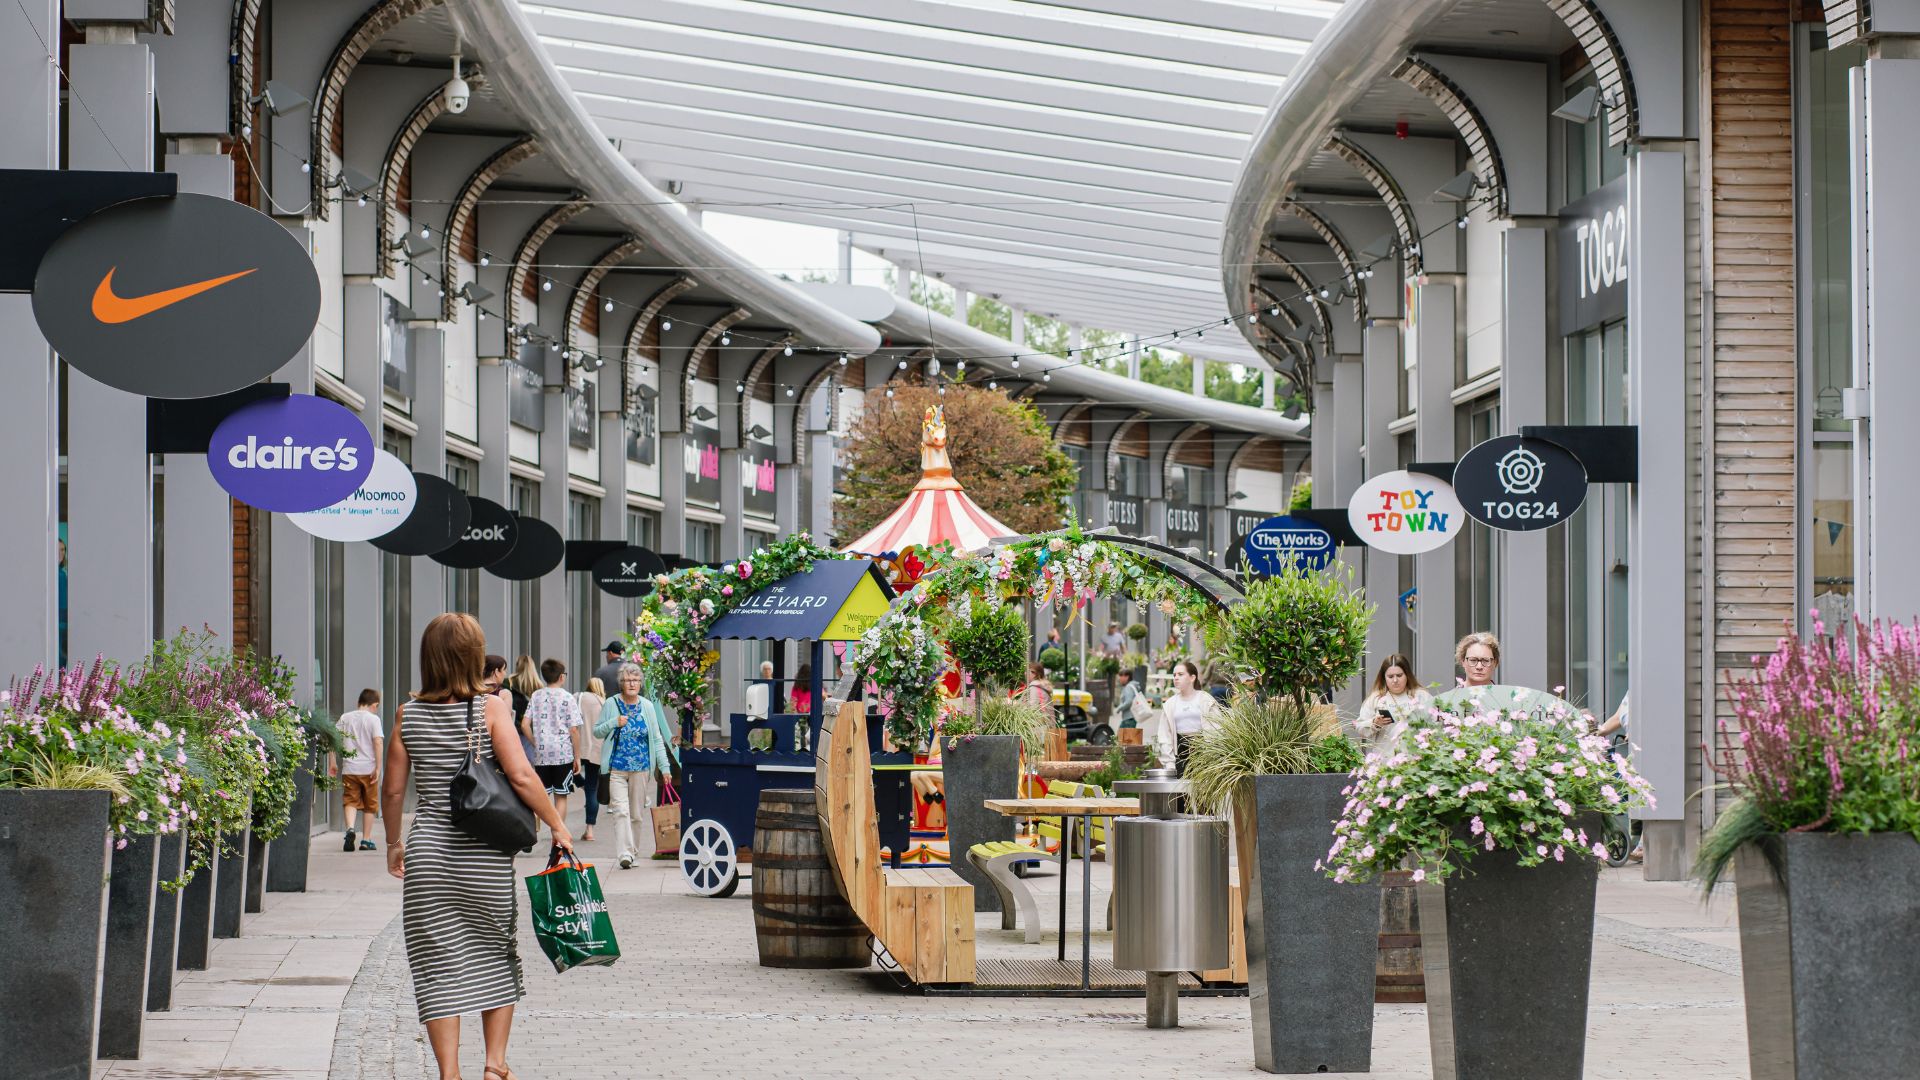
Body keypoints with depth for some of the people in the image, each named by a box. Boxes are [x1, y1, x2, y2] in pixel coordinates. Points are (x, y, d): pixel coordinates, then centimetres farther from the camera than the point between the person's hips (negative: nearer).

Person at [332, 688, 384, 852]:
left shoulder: (345, 717, 7)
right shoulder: (373, 719, -3)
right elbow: (378, 743, -13)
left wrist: (333, 763, 10)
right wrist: (378, 768, -11)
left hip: (349, 768, 2)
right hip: (368, 769, -2)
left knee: (350, 801, 2)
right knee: (370, 805, 11)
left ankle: (350, 828, -26)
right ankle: (367, 840, 14)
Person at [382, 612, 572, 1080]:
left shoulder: (408, 714, 2)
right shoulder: (490, 708, -6)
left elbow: (393, 789, 5)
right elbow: (520, 775, -14)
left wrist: (393, 843, 20)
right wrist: (557, 825, -4)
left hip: (427, 849, 1)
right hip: (484, 853, -1)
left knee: (438, 963, 5)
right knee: (496, 954, 16)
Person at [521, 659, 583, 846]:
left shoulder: (536, 696, 5)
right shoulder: (567, 698, -4)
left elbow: (524, 725, -1)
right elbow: (574, 730, -6)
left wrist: (536, 744, 11)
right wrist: (577, 757, 1)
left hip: (541, 754, 2)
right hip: (563, 753, -2)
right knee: (560, 797, 6)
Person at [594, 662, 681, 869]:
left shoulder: (647, 707, 6)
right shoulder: (611, 704, 1)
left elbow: (657, 739, 8)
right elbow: (597, 731, 5)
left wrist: (664, 766, 0)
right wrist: (614, 723, -14)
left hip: (641, 768, 2)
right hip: (617, 768, -2)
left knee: (636, 813, 9)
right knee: (621, 811, -13)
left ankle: (634, 852, 20)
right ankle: (625, 854, -19)